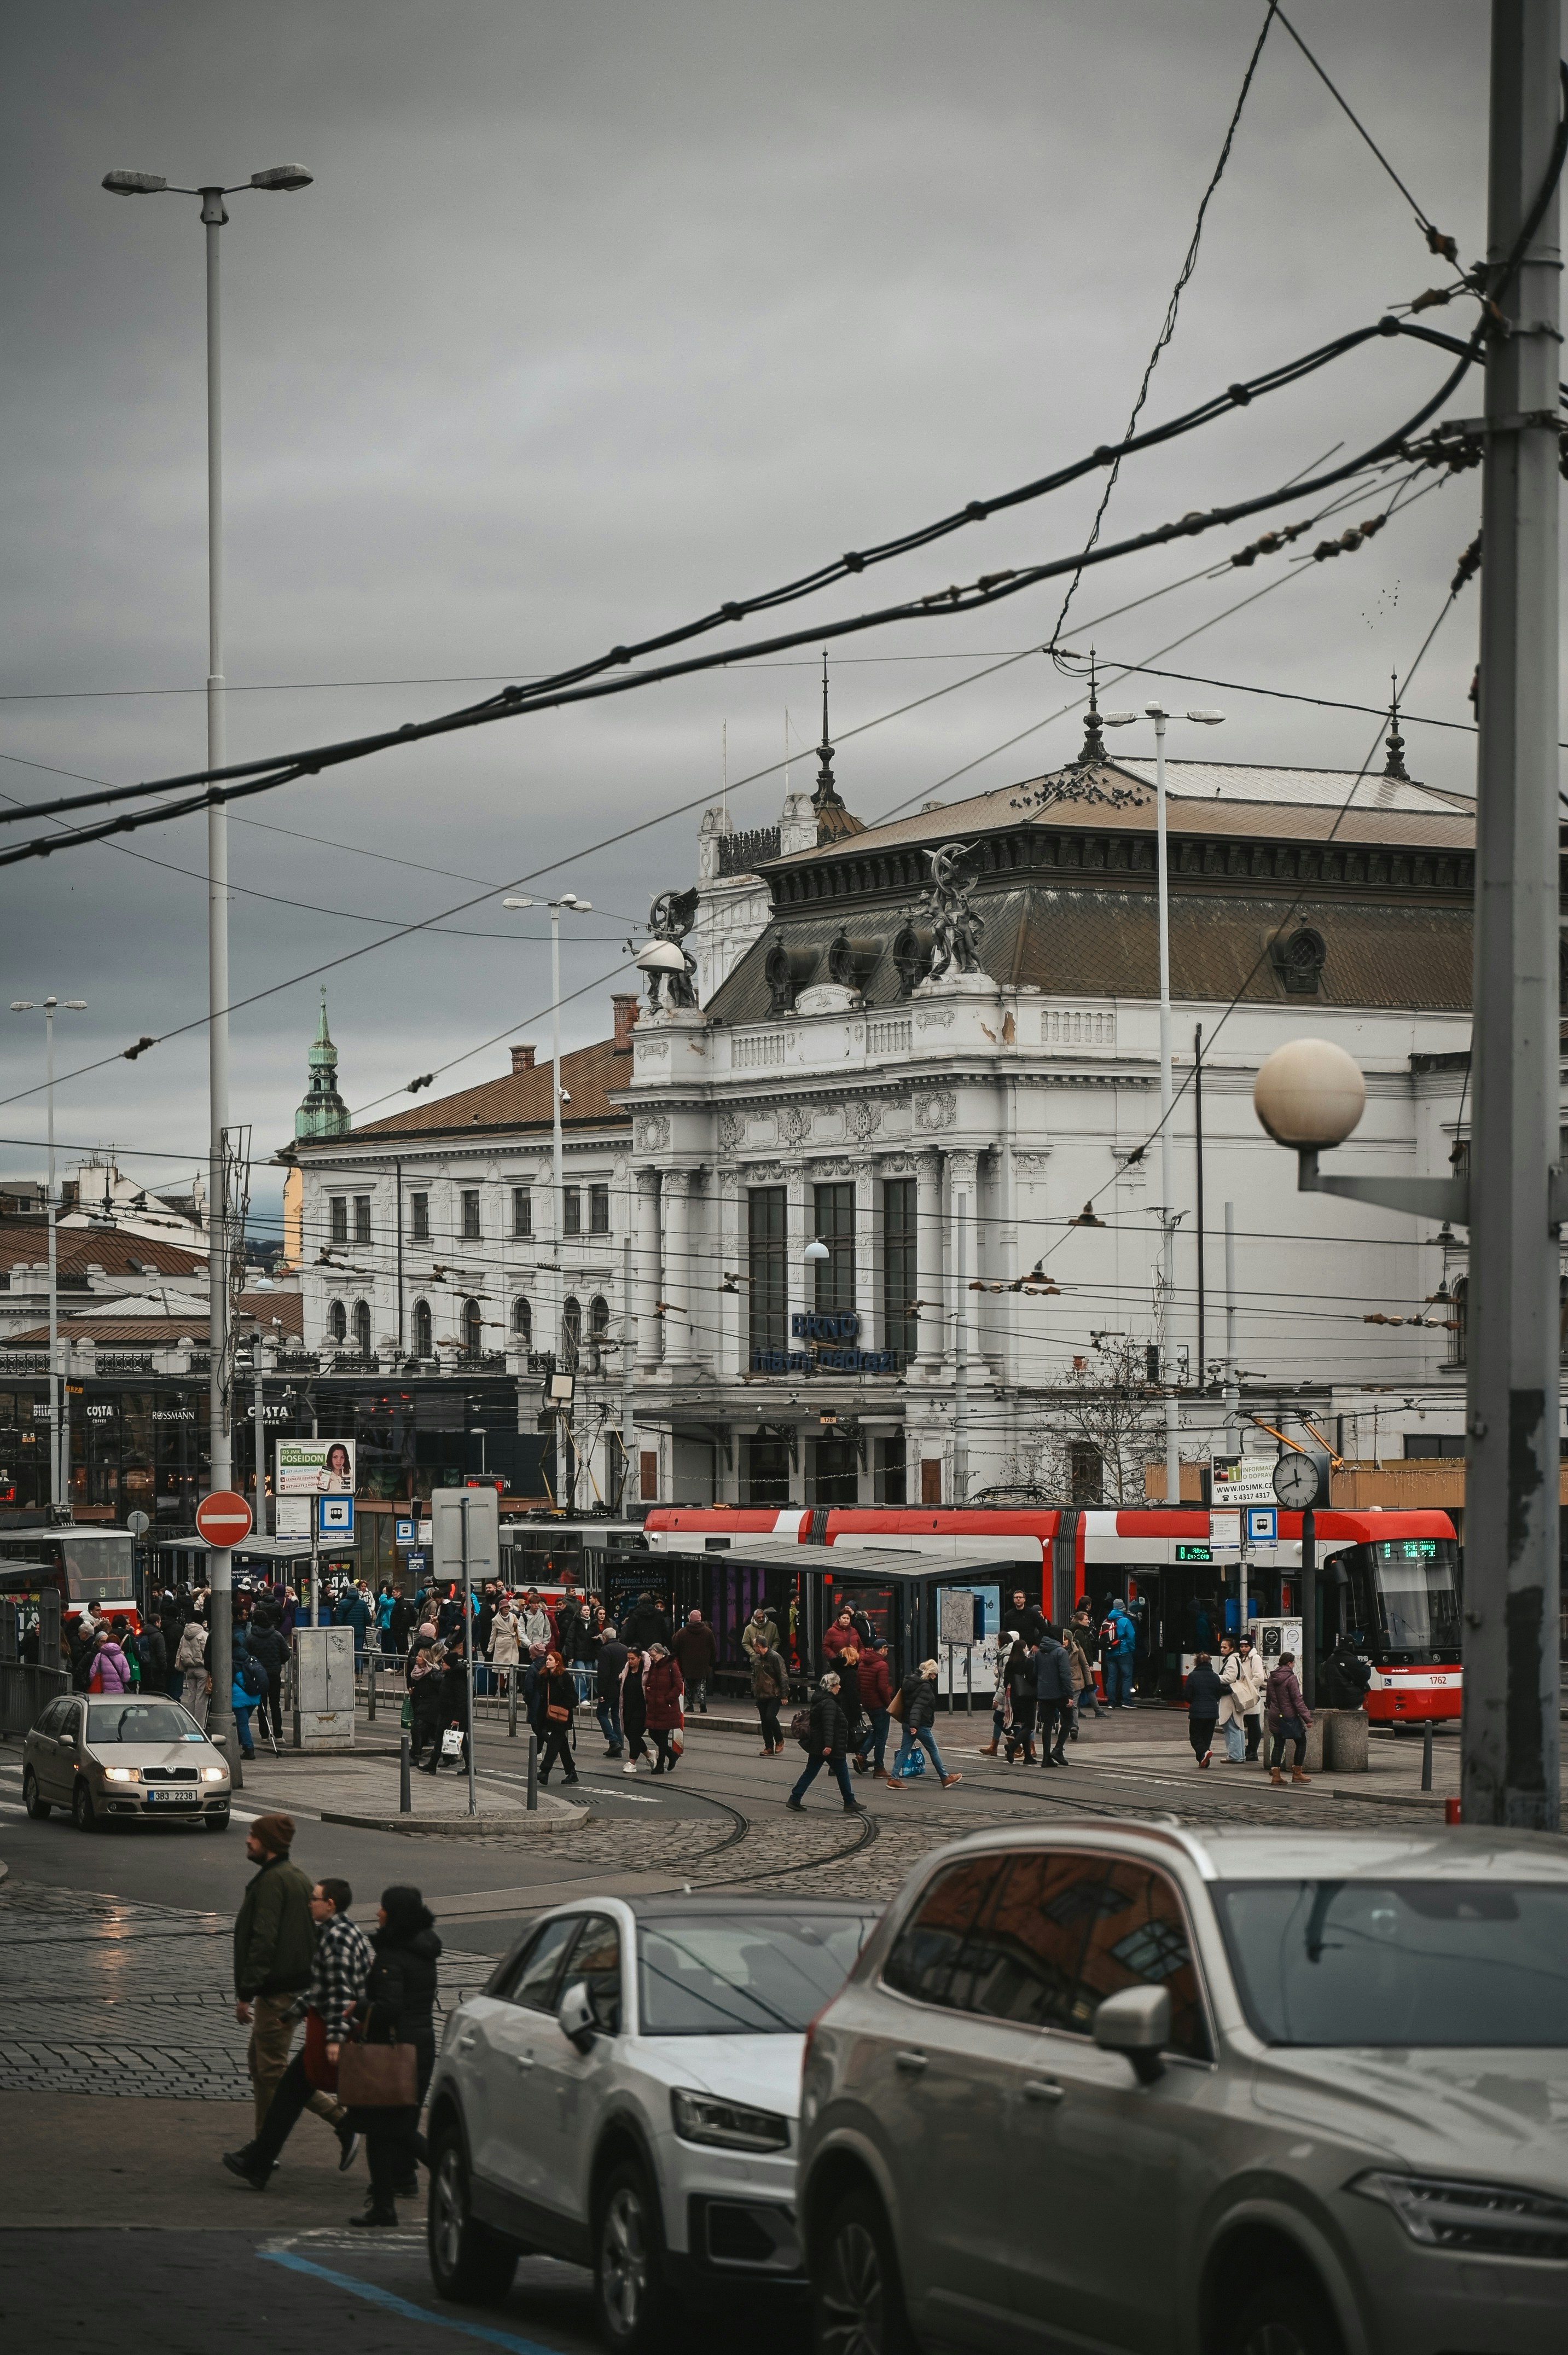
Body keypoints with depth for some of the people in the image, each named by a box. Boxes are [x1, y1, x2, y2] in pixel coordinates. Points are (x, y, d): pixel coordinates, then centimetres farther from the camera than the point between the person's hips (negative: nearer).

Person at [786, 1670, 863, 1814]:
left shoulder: (818, 1701, 13)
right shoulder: (829, 1704, -18)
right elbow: (829, 1725, -27)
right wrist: (828, 1745, -34)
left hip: (816, 1746, 9)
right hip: (833, 1748, -9)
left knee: (810, 1772, 9)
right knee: (842, 1774, 4)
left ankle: (795, 1799, 3)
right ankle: (850, 1802, 12)